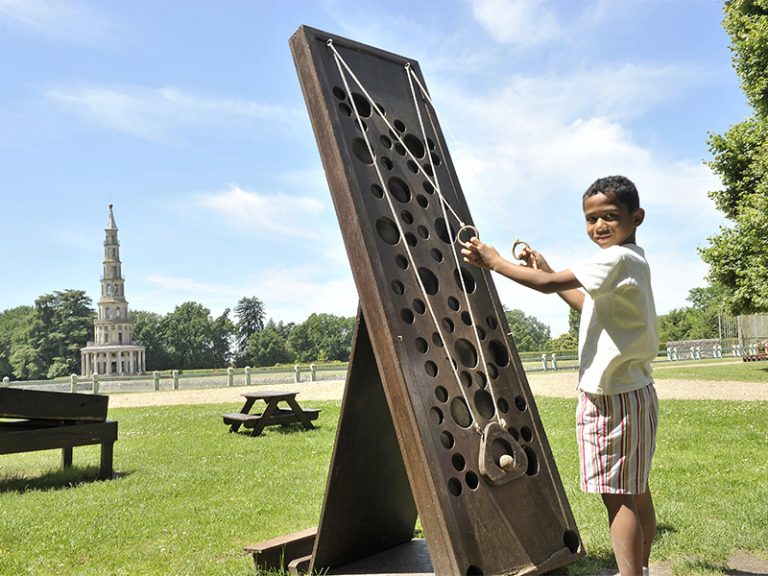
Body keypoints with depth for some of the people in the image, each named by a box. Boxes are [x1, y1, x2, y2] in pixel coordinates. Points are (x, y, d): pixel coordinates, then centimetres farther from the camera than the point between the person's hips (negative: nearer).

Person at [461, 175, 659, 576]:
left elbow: (548, 285, -23)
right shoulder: (628, 261, 14)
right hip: (629, 391, 11)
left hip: (615, 396, -11)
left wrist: (494, 261, -13)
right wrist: (548, 270, 15)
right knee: (635, 491, 18)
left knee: (617, 495, -4)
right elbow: (589, 306, 22)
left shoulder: (619, 258, -18)